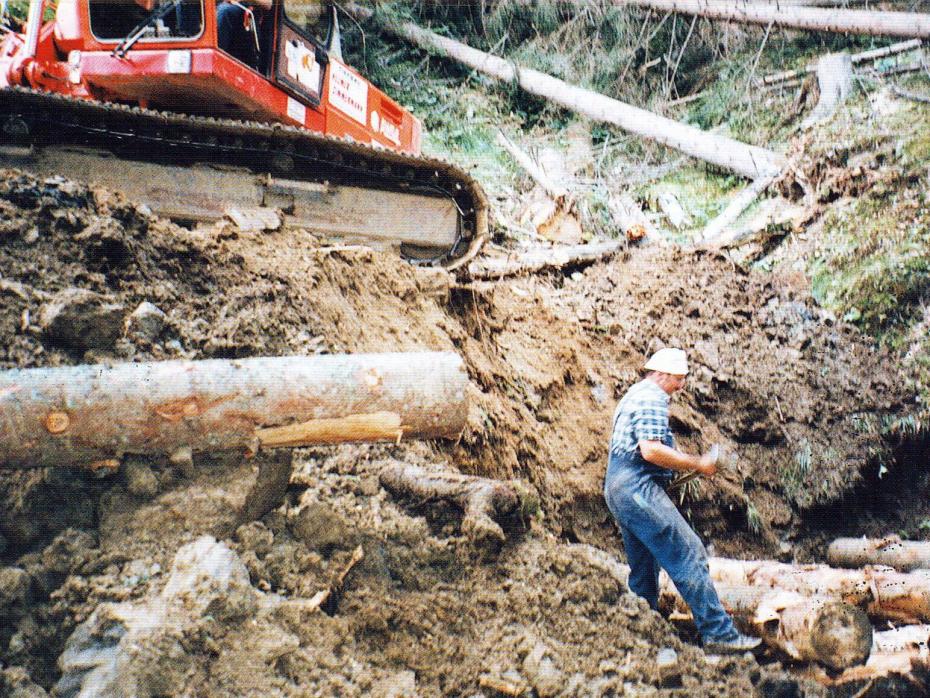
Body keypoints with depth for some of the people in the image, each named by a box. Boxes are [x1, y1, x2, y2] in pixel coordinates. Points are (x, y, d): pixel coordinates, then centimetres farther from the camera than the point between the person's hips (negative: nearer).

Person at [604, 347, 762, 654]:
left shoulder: (634, 394, 23)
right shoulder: (652, 398, -10)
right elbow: (651, 450, -22)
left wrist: (685, 463, 19)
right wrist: (697, 464, -13)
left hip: (617, 486, 11)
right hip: (638, 487, -11)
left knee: (643, 565, 15)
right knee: (688, 554, -10)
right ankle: (718, 632, -9)